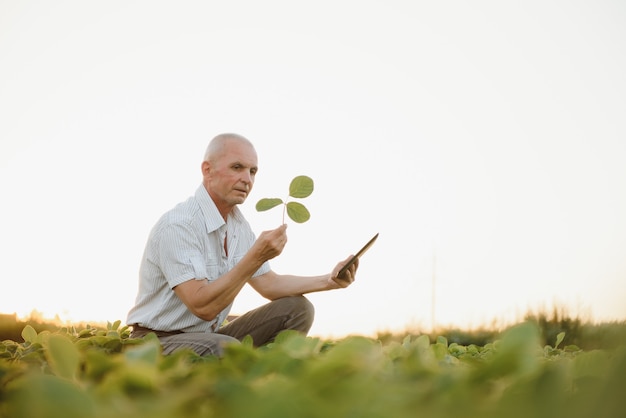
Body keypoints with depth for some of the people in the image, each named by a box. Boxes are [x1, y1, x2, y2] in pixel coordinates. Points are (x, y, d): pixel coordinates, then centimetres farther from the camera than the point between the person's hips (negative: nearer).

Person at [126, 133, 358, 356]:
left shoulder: (238, 223, 7)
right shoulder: (177, 225, -21)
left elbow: (269, 284, 12)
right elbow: (202, 306, -29)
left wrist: (330, 280, 0)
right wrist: (256, 257, -31)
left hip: (208, 336, 9)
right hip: (159, 341, -9)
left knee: (296, 308, -1)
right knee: (226, 348, -39)